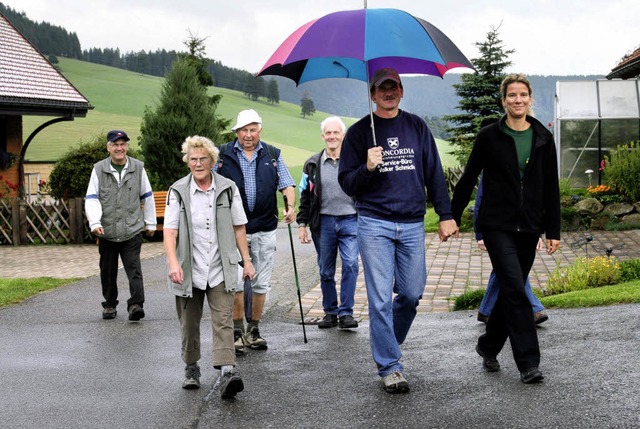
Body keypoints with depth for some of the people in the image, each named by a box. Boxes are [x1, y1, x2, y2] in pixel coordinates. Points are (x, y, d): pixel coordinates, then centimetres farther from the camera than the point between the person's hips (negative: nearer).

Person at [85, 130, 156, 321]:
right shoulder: (99, 169, 3)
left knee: (133, 267, -12)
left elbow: (147, 196, 14)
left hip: (132, 230, -1)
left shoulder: (138, 168, 5)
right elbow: (91, 199, -2)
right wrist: (95, 223, -16)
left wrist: (150, 223, 16)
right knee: (108, 270, 11)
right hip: (107, 231, 1)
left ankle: (136, 304, -14)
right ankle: (109, 305, 26)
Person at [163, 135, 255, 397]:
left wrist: (246, 261, 6)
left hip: (220, 270, 0)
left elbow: (238, 227, 9)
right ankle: (191, 368, 30)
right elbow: (170, 230, -8)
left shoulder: (228, 189, 2)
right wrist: (173, 263, -22)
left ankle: (227, 371, -21)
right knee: (189, 324, 12)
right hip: (189, 270, 1)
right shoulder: (178, 191, -2)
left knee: (223, 320, -12)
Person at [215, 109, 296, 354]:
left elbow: (286, 184, 7)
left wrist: (290, 207, -12)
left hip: (265, 229, 2)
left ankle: (254, 329, 20)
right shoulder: (223, 154, 3)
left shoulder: (272, 155, 9)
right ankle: (238, 331, 7)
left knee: (261, 283, 7)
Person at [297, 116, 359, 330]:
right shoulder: (313, 164, 8)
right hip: (323, 222, 2)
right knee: (326, 270, 7)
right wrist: (302, 224, 7)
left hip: (350, 220, -2)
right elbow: (305, 196, 12)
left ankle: (346, 312, -8)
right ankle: (330, 312, 20)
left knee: (350, 264, -15)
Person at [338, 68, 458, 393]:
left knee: (412, 293, 5)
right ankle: (389, 367, 2)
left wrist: (445, 215, 6)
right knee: (381, 299, -5)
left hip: (412, 225, 3)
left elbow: (434, 173, 12)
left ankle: (387, 344, 30)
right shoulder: (359, 132, 3)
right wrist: (367, 168, -17)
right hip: (374, 224, -3)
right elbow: (346, 183, 3)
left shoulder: (417, 127, 11)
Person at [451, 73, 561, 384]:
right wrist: (452, 217, 4)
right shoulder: (490, 136, -2)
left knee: (510, 290, 11)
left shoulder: (543, 138, 7)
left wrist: (553, 230, 6)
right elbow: (469, 178, 4)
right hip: (497, 226, -4)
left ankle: (488, 347, 30)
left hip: (528, 229, 4)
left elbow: (551, 188, 9)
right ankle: (528, 362, -12)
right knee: (515, 289, -13)